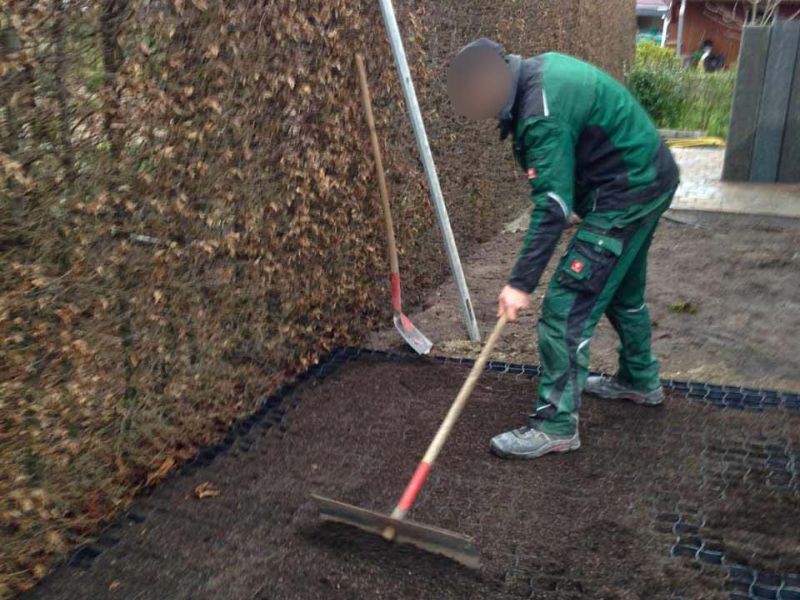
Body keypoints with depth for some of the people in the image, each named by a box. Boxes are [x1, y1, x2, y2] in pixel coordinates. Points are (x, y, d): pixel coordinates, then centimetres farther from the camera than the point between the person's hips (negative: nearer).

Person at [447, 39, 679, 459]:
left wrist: (521, 282, -28)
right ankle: (640, 381, 43)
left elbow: (553, 208, -29)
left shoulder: (542, 115, -27)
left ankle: (557, 425, -4)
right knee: (623, 290, 25)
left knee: (567, 306, -10)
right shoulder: (541, 67, 3)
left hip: (627, 194, -10)